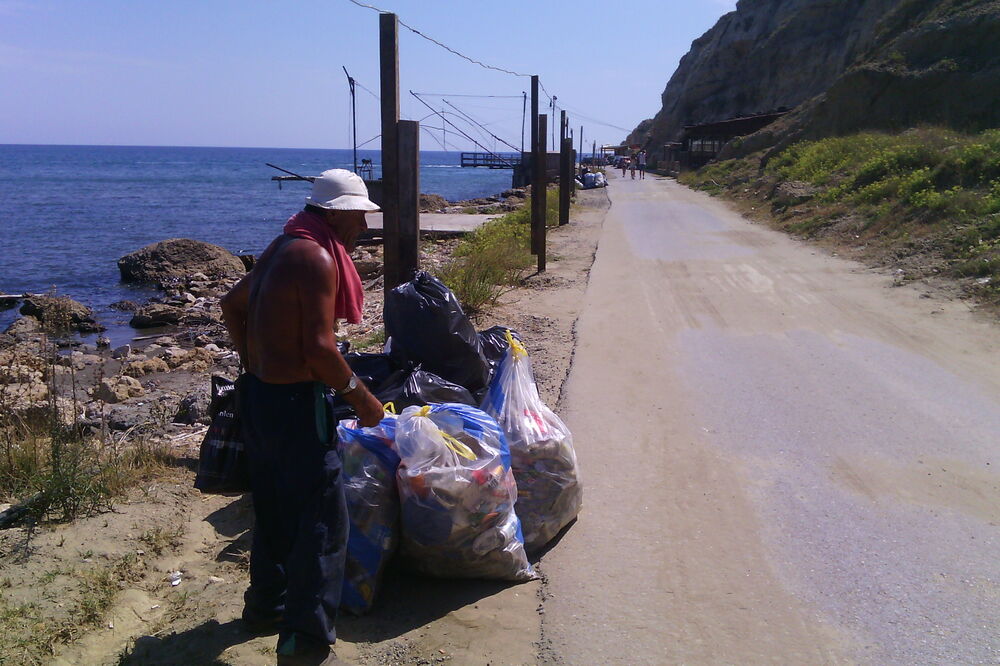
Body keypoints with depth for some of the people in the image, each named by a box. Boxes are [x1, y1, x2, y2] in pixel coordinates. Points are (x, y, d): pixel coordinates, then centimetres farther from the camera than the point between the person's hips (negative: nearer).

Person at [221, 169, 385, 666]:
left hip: (258, 395, 10)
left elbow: (232, 306, 24)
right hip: (294, 402, -10)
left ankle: (266, 606, 38)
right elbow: (319, 348, -23)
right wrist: (360, 396, -12)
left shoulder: (283, 248, 12)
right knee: (323, 519, -4)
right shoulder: (317, 258, -17)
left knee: (275, 507, 22)